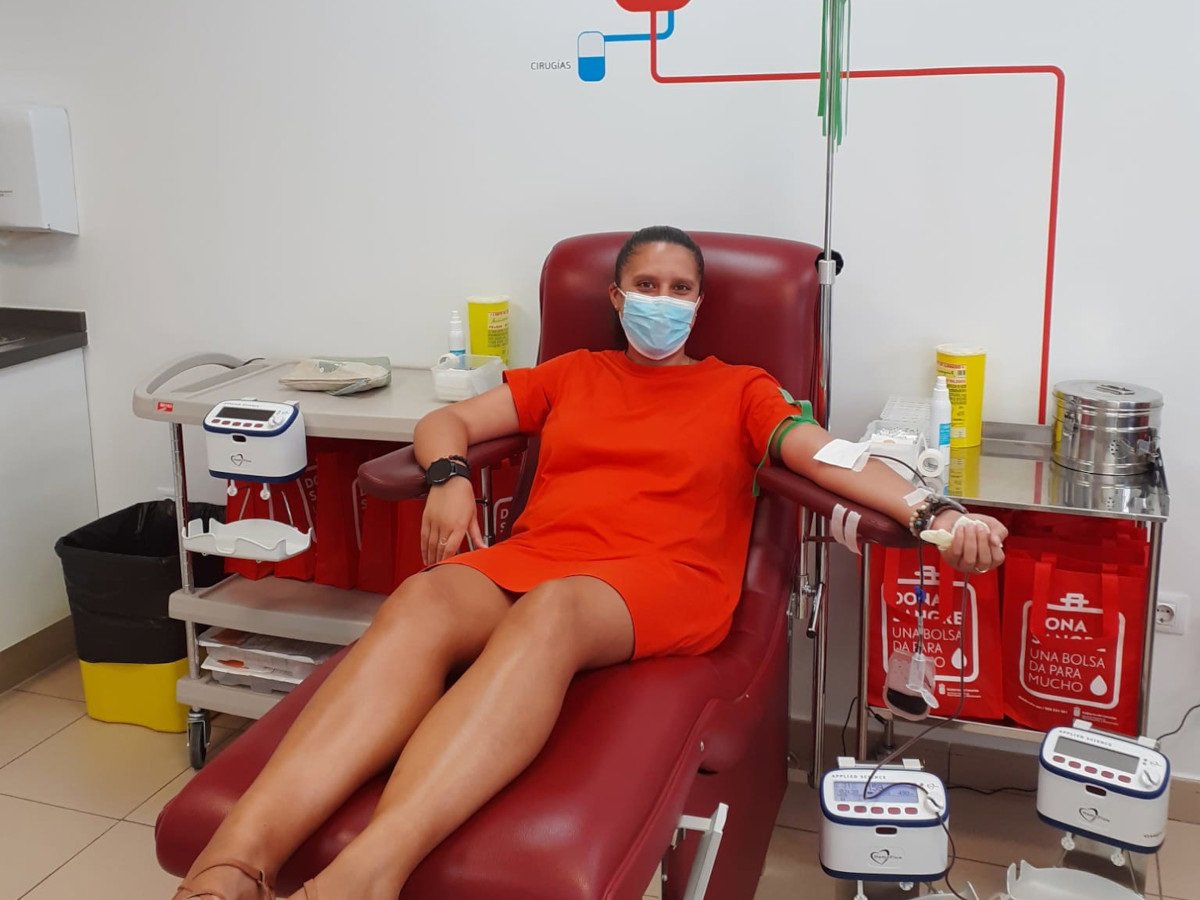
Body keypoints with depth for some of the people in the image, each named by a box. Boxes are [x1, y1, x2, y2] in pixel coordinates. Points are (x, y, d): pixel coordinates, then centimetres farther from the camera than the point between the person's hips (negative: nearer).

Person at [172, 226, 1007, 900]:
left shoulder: (740, 389, 21)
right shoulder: (570, 373, 27)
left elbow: (831, 457, 5)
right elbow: (447, 421, 24)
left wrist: (931, 514, -14)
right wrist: (450, 479, -1)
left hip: (663, 577, -2)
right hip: (530, 556, 3)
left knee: (549, 612, -40)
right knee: (420, 604, -33)